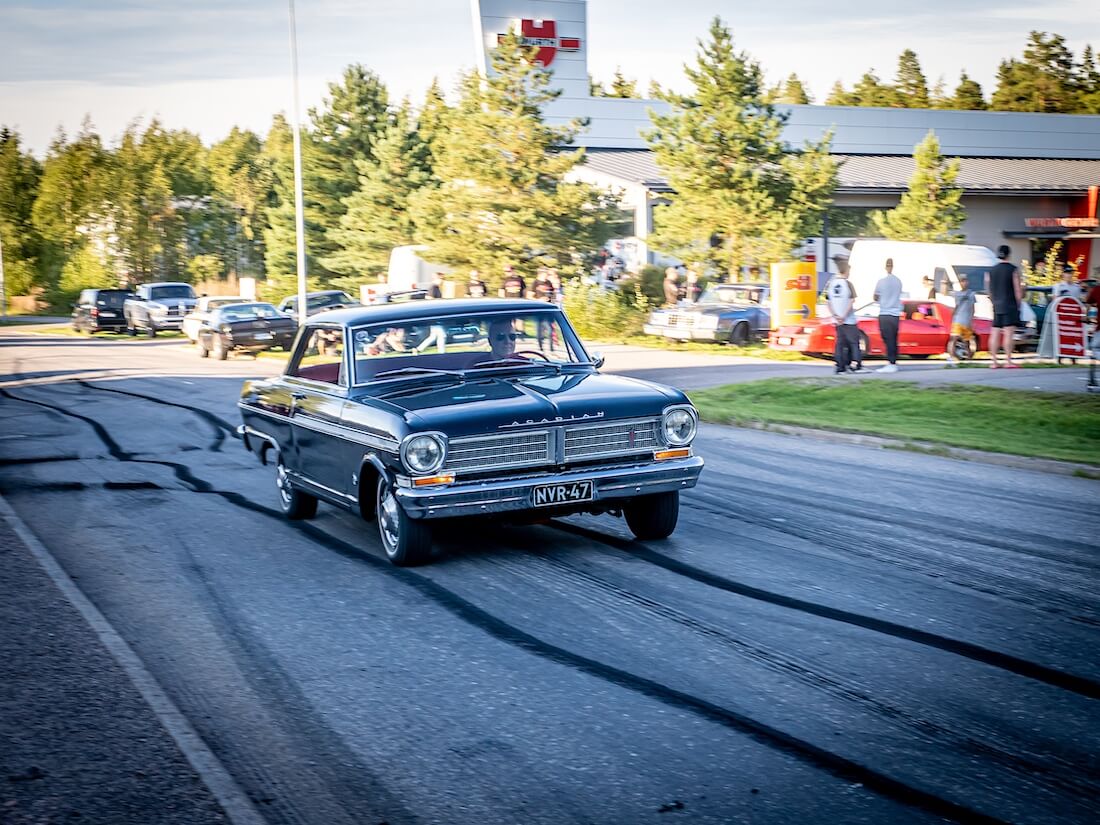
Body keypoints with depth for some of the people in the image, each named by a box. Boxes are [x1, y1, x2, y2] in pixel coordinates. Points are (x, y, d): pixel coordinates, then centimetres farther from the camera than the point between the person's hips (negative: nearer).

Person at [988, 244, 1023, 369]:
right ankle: (1008, 361, -12)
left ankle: (994, 362, 5)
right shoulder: (1013, 270, -6)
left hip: (997, 307, 5)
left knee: (995, 334, 5)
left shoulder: (992, 271, 9)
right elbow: (1018, 291, -7)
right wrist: (1018, 304, 2)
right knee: (1009, 333, -8)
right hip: (1010, 306, -5)